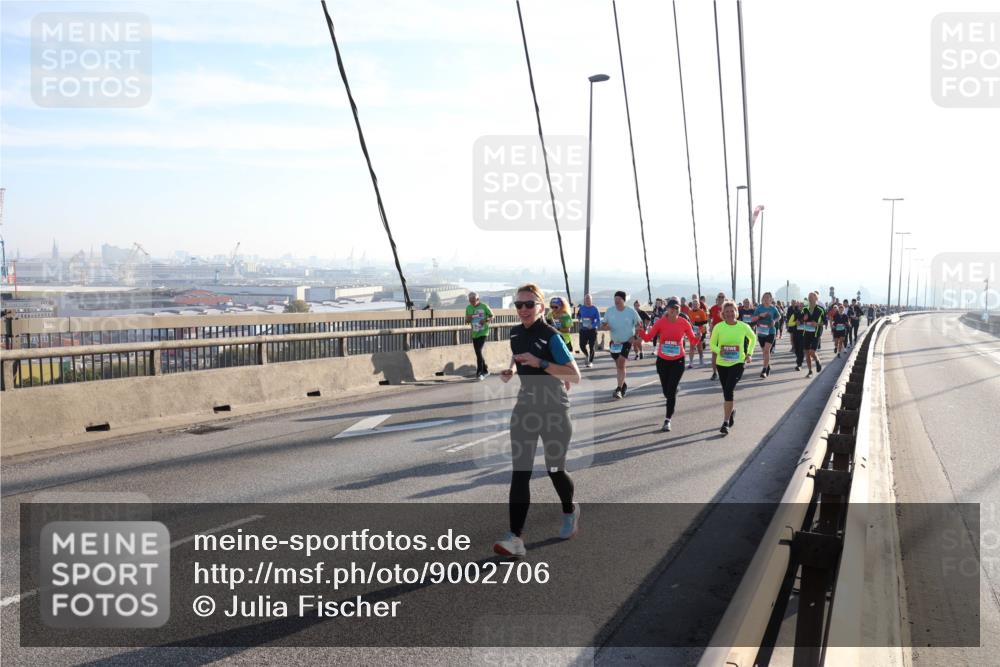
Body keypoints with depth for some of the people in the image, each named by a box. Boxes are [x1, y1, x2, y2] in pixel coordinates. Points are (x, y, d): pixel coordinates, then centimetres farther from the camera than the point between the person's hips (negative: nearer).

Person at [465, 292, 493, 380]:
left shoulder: (484, 306, -9)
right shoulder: (468, 308, 4)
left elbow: (492, 316, 1)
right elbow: (466, 321, 13)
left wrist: (486, 320, -18)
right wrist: (468, 319, -11)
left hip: (483, 333, -5)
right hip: (474, 334, 5)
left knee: (479, 351, -16)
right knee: (478, 353, 10)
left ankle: (479, 373, -9)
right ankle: (485, 370, 27)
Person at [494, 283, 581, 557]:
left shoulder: (551, 336, -16)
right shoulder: (515, 333, 3)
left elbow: (575, 375, -19)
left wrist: (540, 363, -27)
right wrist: (510, 369, 2)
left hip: (554, 410, -5)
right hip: (526, 406, 5)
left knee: (554, 469, 9)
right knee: (519, 471, -5)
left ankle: (569, 511, 41)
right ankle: (516, 538, -8)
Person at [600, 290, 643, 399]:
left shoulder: (631, 311, -12)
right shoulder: (609, 311, -6)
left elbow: (640, 324, -2)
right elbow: (602, 325, 1)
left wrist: (635, 337, -12)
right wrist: (605, 327, -23)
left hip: (627, 342, -4)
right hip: (614, 342, 4)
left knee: (621, 364, -14)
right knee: (618, 365, 15)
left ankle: (619, 389, -13)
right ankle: (623, 385, 34)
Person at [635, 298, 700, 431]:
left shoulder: (684, 323, -9)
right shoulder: (660, 322, -10)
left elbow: (693, 341, -2)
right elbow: (648, 337, -7)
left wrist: (697, 338, -23)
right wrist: (641, 332, -26)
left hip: (678, 361, -1)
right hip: (662, 360, 1)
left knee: (671, 391, -7)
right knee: (666, 390, 12)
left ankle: (668, 420, 1)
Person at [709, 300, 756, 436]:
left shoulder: (743, 327, -6)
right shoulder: (718, 327, -6)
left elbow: (753, 338, 14)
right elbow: (712, 344, 4)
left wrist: (749, 354, 5)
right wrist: (719, 351, -17)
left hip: (738, 363, -3)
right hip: (722, 363, 3)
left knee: (729, 390, -19)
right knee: (726, 391, 15)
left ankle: (726, 422, -15)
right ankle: (732, 410, 48)